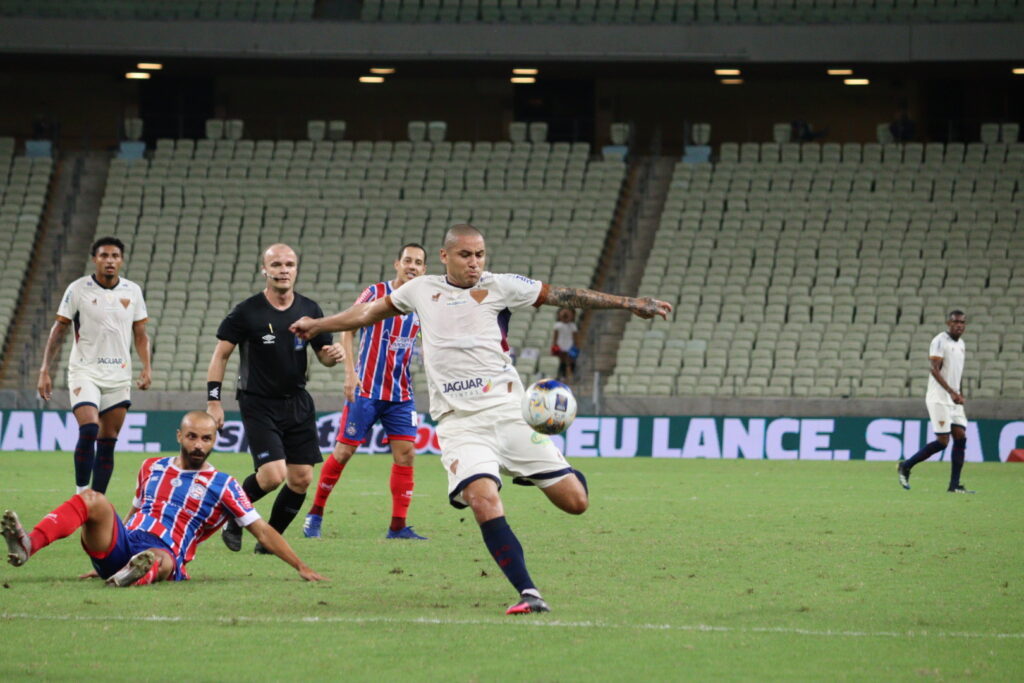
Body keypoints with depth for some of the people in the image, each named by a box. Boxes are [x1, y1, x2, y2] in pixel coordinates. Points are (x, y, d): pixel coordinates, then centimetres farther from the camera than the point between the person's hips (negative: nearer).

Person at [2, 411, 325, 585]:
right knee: (93, 499, -25)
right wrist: (105, 552, 34)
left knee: (158, 560, -41)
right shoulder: (151, 468, 22)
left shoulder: (222, 485, 9)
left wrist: (301, 567, 2)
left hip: (166, 555, -3)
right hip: (121, 545, 3)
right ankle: (28, 545, -48)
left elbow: (263, 532, 9)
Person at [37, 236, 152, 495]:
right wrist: (45, 371, -2)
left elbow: (140, 335, 13)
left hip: (119, 375, 3)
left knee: (107, 443, 3)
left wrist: (147, 367, -2)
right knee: (89, 430, -22)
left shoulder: (133, 291, 6)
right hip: (85, 372, -3)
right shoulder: (78, 289, -3)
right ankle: (81, 493, -12)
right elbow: (58, 330, 2)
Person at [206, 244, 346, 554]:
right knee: (273, 475, -17)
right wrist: (213, 400, -9)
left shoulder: (309, 310, 4)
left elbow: (323, 355, 13)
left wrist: (334, 355, -12)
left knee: (301, 479, -1)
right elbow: (220, 355, -3)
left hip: (298, 403, 5)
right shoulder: (246, 312, -8)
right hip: (258, 404, -5)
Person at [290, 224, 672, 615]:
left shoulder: (499, 287, 4)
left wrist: (631, 304, -2)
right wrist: (318, 325, 38)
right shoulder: (421, 290, 12)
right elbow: (372, 311, 29)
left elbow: (563, 296, 2)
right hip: (459, 422, 0)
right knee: (484, 501, -26)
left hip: (509, 411, 0)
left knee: (575, 502, -7)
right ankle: (528, 593, -21)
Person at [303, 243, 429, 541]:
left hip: (401, 394, 4)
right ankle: (315, 514, 13)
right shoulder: (376, 293, -5)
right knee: (343, 451, -2)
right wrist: (350, 372, -13)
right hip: (366, 390, -4)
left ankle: (398, 525, -1)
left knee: (406, 453, -6)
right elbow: (346, 329, -4)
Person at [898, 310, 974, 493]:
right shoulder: (940, 341, -11)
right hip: (939, 398, -8)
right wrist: (952, 392, -28)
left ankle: (954, 485, 1)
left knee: (961, 437, -1)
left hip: (954, 399, 8)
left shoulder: (961, 344, 16)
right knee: (942, 441, -12)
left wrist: (960, 395, 20)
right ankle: (905, 467, 3)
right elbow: (935, 370, -20)